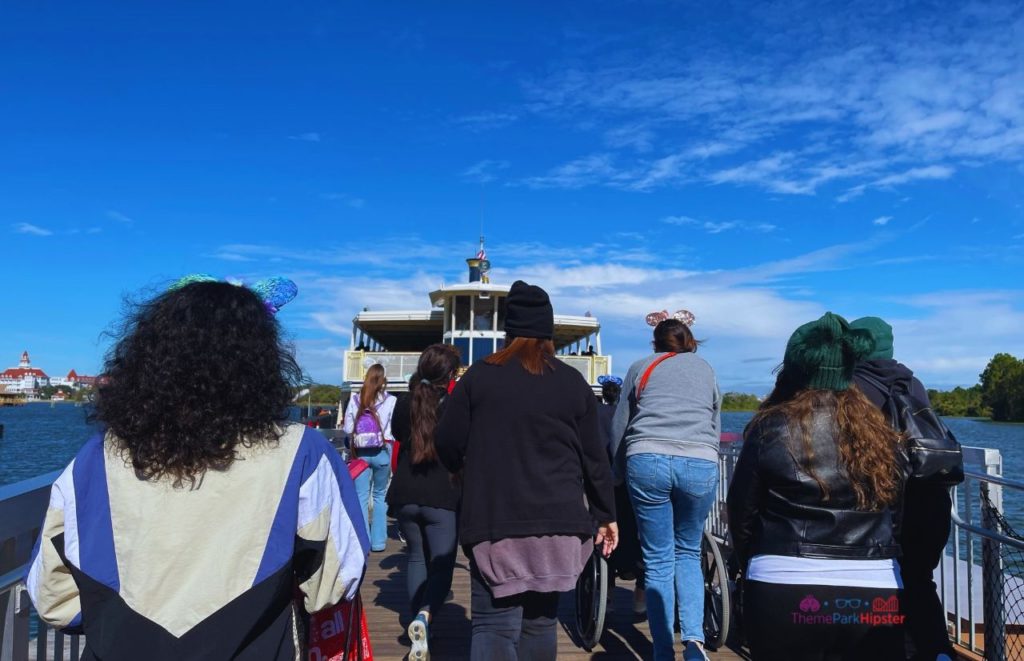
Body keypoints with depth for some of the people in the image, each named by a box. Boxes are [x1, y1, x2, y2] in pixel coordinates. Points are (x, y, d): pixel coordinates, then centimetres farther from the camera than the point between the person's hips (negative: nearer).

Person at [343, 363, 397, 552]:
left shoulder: (355, 399, 0)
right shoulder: (391, 401, -7)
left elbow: (347, 428, 1)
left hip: (360, 452, 1)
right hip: (382, 452, -1)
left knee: (361, 496, 5)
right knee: (380, 495, 11)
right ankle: (378, 541, 14)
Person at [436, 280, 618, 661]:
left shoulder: (478, 377, -1)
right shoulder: (573, 383, 5)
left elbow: (448, 446, -1)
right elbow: (594, 457, 6)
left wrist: (469, 473, 20)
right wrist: (606, 514, 15)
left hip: (494, 521, -2)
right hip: (558, 522, 3)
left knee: (494, 624, -2)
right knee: (540, 621, 16)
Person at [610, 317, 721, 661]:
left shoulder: (641, 368, 18)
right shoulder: (706, 368, 23)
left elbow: (618, 426, 19)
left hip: (648, 461, -1)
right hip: (701, 465, 1)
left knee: (658, 561, 7)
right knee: (688, 553, 18)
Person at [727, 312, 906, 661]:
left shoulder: (771, 429, -6)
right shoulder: (881, 432, 4)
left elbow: (741, 512, -2)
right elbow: (899, 508, 6)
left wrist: (752, 563, 15)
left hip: (784, 593, -2)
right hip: (876, 596, 3)